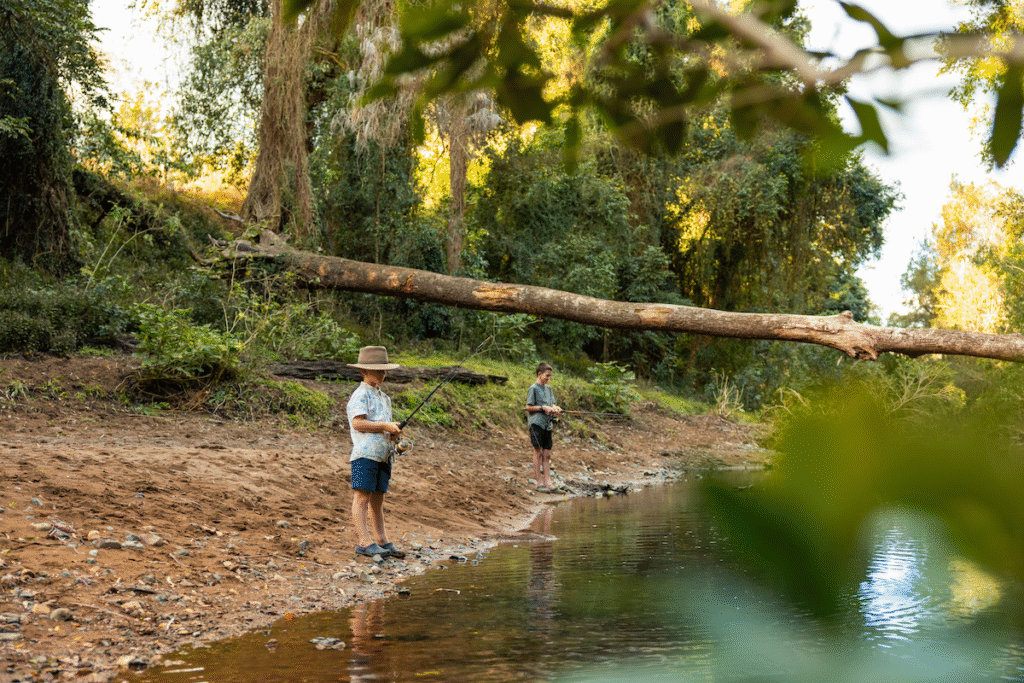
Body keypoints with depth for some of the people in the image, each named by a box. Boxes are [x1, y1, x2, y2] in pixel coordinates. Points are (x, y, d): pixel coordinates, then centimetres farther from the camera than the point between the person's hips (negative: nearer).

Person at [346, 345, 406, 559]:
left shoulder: (384, 398, 23)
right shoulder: (360, 395, -4)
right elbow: (358, 423, -15)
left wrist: (394, 432, 4)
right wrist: (386, 426, -16)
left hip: (383, 455, 8)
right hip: (365, 453, -8)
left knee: (377, 500, 10)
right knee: (362, 497, -8)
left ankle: (382, 542, 11)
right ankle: (363, 542, -11)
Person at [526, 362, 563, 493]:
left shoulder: (548, 388, 17)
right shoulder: (533, 388, -5)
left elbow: (553, 404, 17)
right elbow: (529, 407, -8)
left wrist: (555, 408, -5)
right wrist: (543, 408, -15)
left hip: (547, 424, 7)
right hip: (536, 423, -7)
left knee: (547, 454, 5)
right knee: (538, 452, -5)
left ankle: (548, 483, 5)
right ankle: (539, 483, -1)